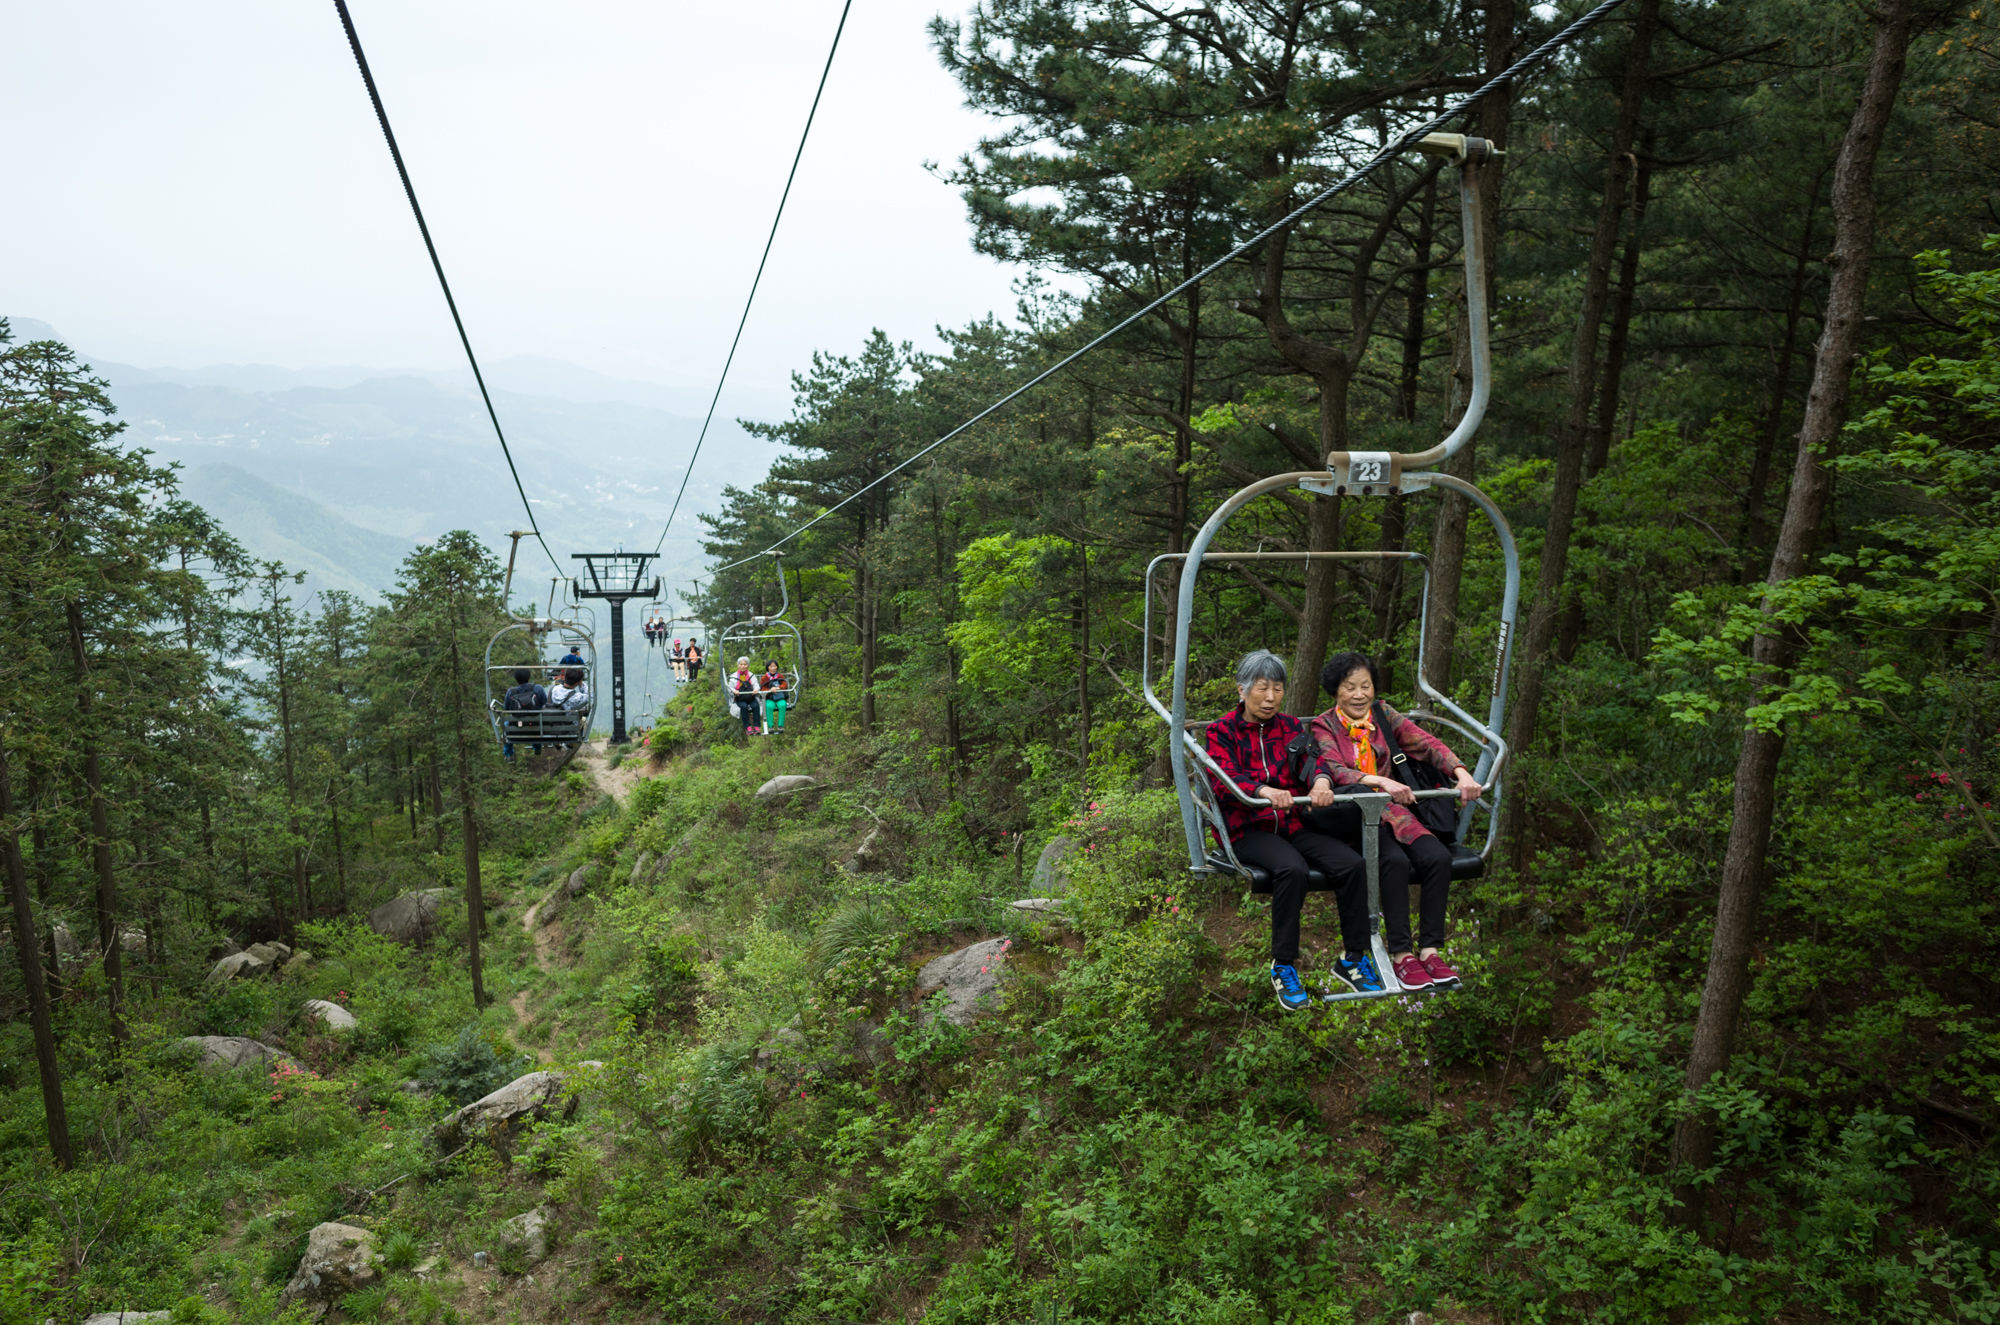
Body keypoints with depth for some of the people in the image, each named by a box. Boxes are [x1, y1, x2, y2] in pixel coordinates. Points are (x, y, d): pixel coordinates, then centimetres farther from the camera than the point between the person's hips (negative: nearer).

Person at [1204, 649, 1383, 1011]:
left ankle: (1353, 960, -7)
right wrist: (1264, 791, -34)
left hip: (1294, 823, 4)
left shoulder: (1290, 726, 17)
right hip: (1248, 828, -4)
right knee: (1292, 868, -34)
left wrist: (1321, 781, -28)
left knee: (1352, 863, -21)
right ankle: (1283, 967, -21)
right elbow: (1224, 782, -13)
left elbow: (1310, 759, -2)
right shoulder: (1222, 731, 4)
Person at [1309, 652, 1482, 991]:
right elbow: (1337, 771, -16)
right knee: (1396, 861, -32)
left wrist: (1461, 772, -19)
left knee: (1438, 857, -23)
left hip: (1393, 812, 4)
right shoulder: (1323, 727, 2)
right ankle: (1401, 954, -23)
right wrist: (1383, 782, -33)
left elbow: (1427, 743, 0)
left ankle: (1430, 949, -16)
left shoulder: (1382, 715, 13)